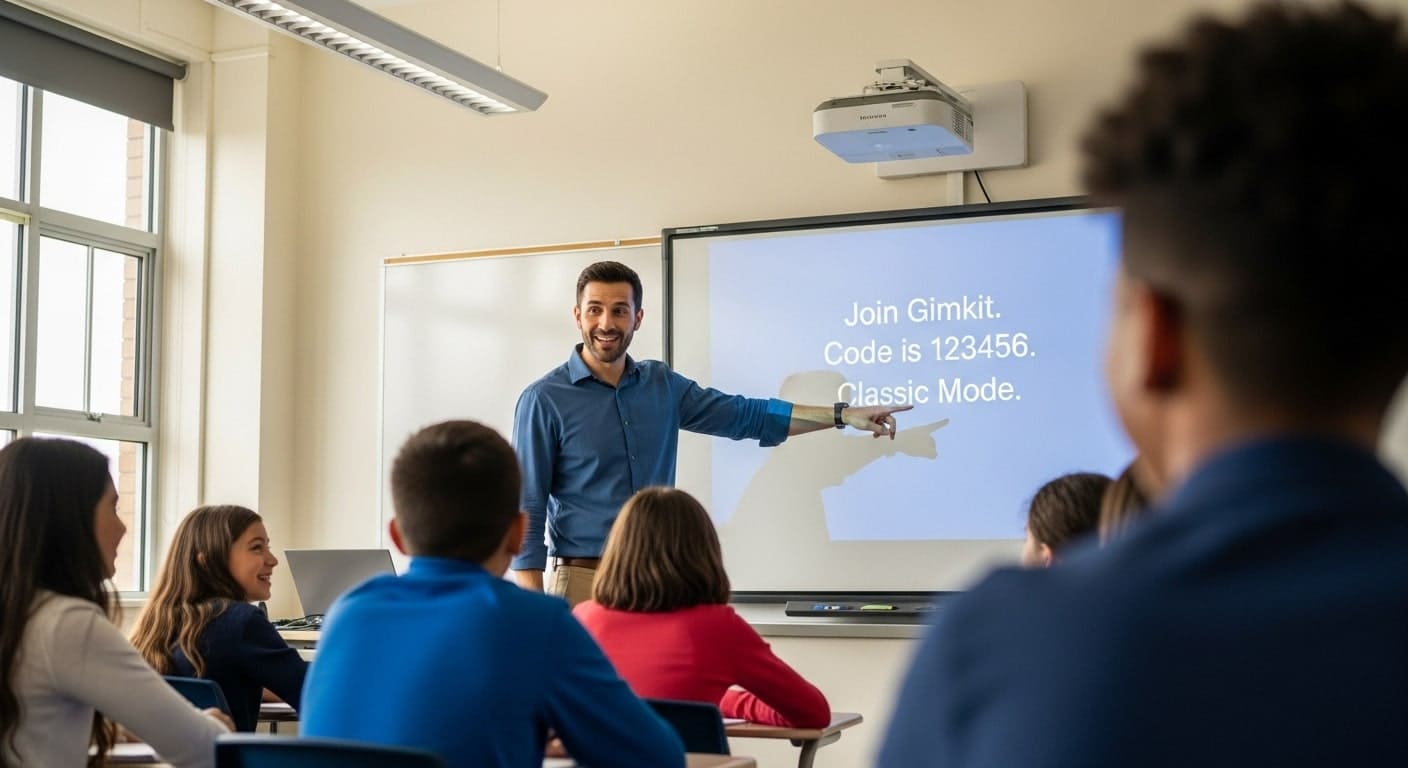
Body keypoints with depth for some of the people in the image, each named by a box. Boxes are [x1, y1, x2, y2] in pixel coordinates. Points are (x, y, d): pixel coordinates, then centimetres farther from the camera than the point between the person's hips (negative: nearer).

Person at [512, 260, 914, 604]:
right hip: (586, 584, -4)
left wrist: (842, 414, 9)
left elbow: (746, 415, 14)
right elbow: (527, 512, -8)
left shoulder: (662, 385, 9)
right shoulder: (544, 400, -7)